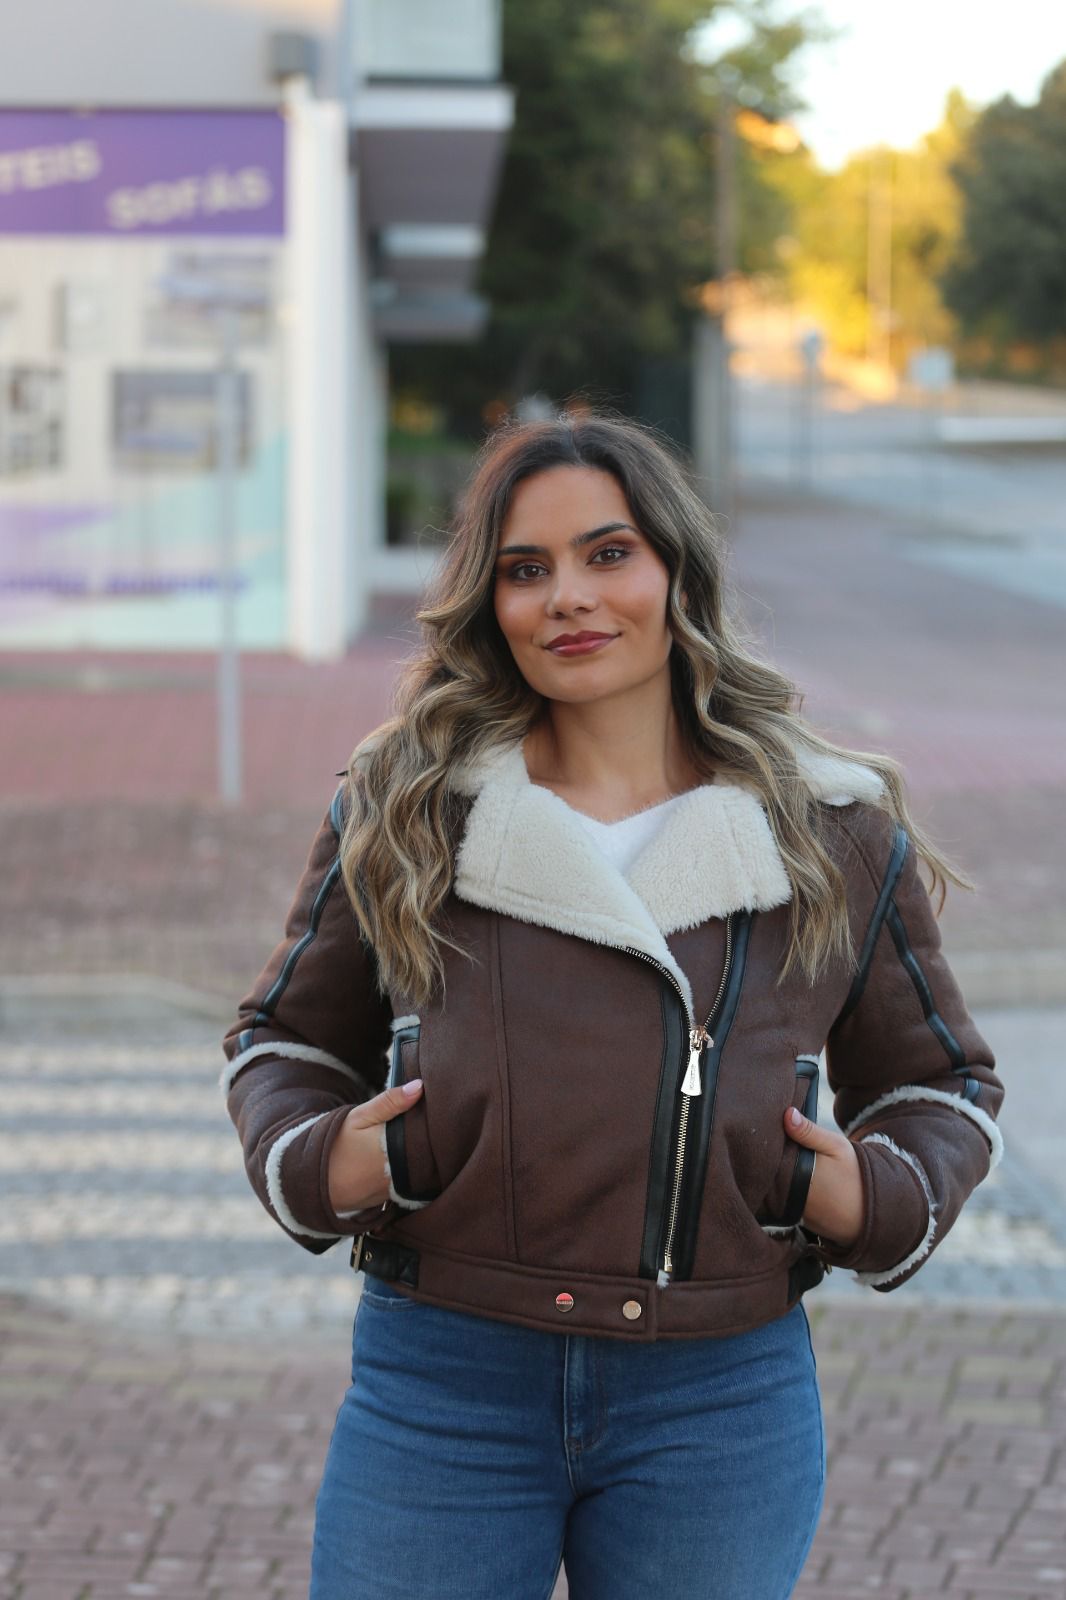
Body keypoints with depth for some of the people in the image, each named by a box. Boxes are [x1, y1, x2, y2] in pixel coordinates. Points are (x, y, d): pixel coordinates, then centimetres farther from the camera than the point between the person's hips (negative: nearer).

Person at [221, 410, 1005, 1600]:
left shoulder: (838, 837, 5)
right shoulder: (404, 810, 3)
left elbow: (938, 1084, 16)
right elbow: (284, 1040, 16)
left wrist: (876, 1198, -4)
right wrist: (319, 1161, -5)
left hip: (719, 1402, 1)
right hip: (441, 1383, 0)